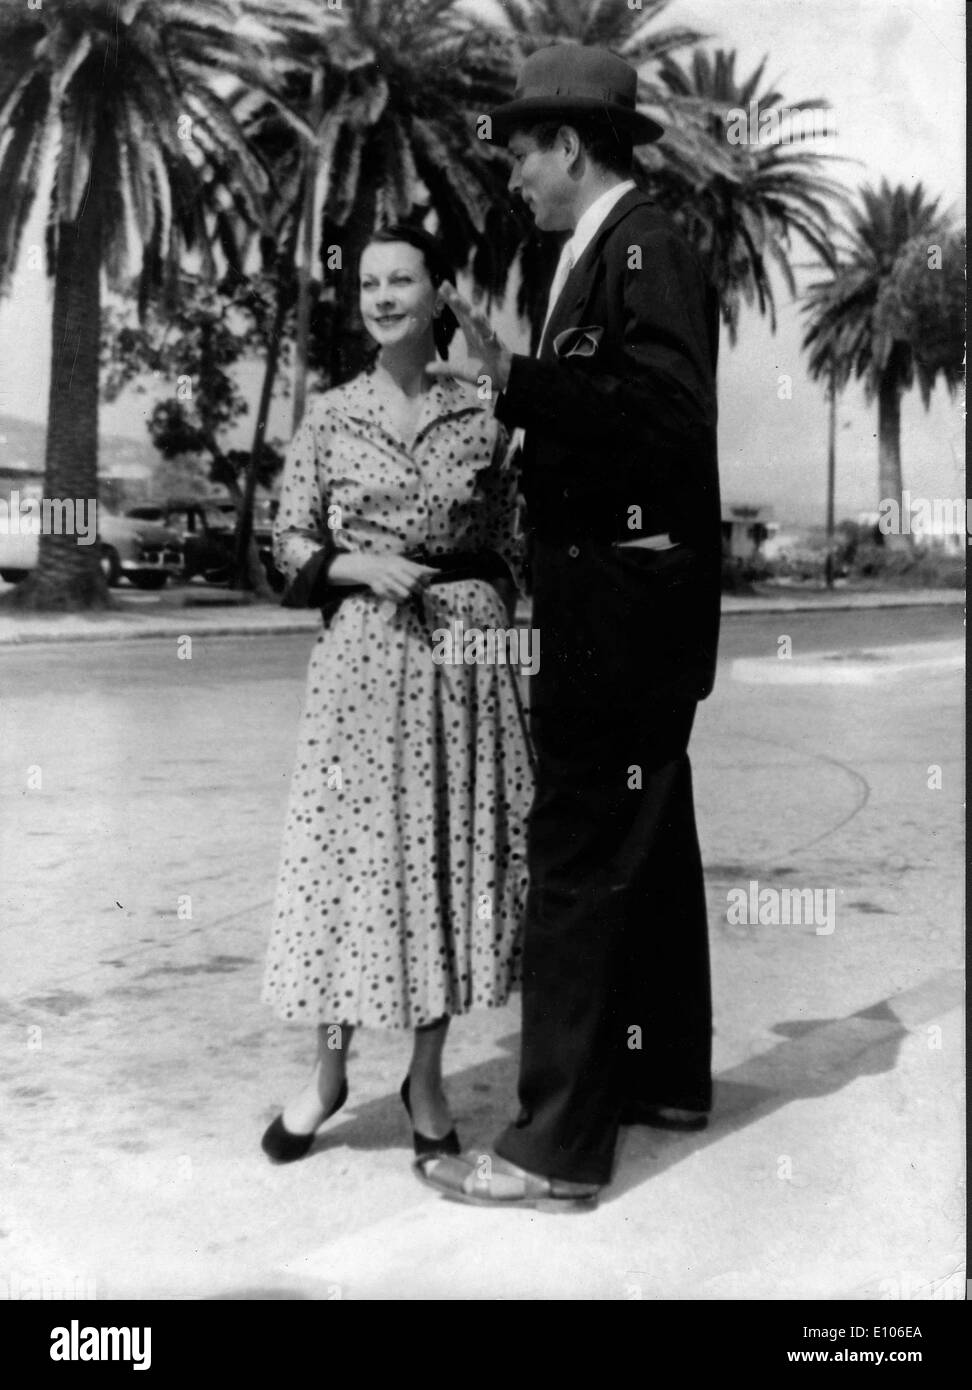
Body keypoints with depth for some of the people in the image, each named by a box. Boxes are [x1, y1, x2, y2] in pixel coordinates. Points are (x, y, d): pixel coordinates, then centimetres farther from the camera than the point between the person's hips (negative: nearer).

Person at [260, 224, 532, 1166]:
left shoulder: (483, 415, 4)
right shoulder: (330, 417, 4)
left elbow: (509, 547, 9)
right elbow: (291, 544, 6)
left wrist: (481, 626, 0)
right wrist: (364, 569, -10)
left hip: (466, 653, 1)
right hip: (360, 653, 0)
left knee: (454, 853, 3)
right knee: (348, 850, 2)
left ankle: (426, 1080, 19)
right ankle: (328, 1073, 20)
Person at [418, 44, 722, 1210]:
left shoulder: (643, 249, -12)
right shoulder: (609, 252, 14)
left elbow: (672, 418, -25)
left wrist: (521, 381, -27)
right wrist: (522, 392, 17)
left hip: (623, 608, -10)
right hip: (617, 605, 10)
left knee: (578, 861, -7)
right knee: (647, 846, 18)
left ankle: (558, 1147, 0)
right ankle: (663, 1073, 34)